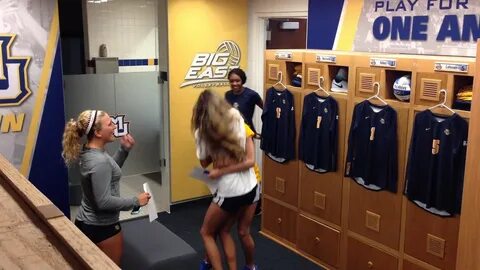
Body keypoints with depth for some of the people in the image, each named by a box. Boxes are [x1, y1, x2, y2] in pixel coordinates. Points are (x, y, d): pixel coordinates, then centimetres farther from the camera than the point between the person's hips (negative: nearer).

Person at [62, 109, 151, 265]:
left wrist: (124, 150, 3)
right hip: (101, 227, -8)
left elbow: (110, 171, 15)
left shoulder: (88, 152, -1)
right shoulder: (99, 161, -28)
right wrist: (135, 201, -20)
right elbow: (104, 202, -29)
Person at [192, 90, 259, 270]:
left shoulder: (202, 132, -10)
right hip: (251, 188, 4)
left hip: (229, 193, -4)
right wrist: (221, 171, -2)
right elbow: (250, 161, -5)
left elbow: (204, 163, 3)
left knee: (206, 233, 18)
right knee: (244, 232, 24)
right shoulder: (239, 122, -4)